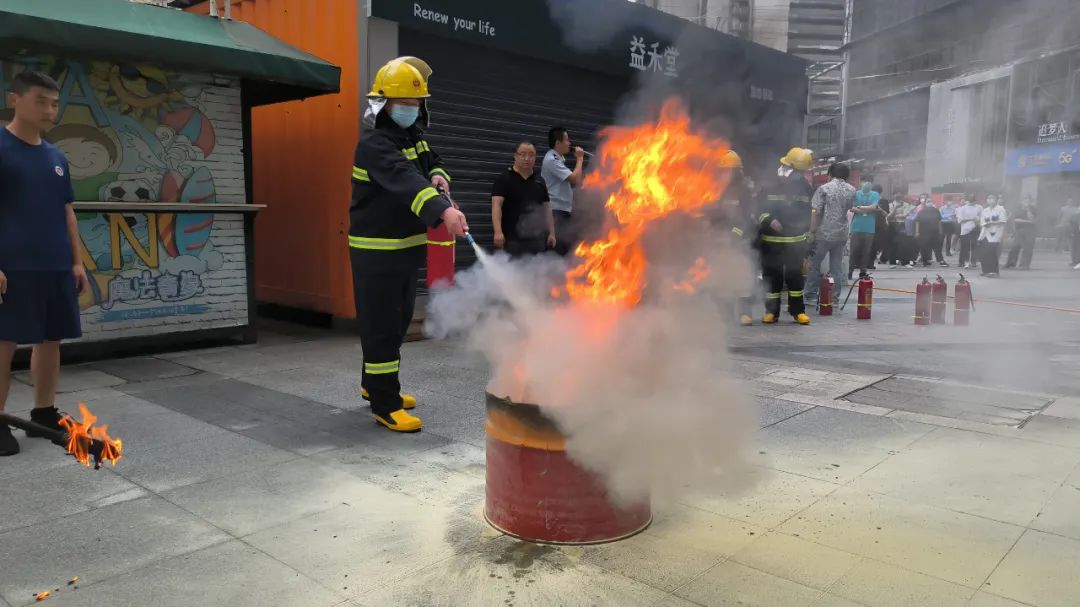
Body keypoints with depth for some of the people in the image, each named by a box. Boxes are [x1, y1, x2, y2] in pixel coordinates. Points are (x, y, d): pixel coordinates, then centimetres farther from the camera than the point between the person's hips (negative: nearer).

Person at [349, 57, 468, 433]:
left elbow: (430, 162, 22)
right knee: (381, 326, -5)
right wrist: (443, 210, -54)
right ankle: (385, 405, 5)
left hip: (408, 246, 9)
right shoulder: (374, 144, -20)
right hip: (376, 250, -9)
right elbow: (405, 180, -38)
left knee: (400, 320, 19)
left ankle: (374, 384, 36)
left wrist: (439, 176, -4)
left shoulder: (414, 134, 8)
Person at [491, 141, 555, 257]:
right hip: (512, 238, -5)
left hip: (536, 238, 5)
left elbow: (546, 208, 16)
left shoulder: (539, 181, 14)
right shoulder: (504, 179, -2)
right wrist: (498, 232, -24)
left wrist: (551, 233, 8)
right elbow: (496, 205, -12)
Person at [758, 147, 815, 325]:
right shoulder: (769, 186, -4)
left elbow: (810, 213, 14)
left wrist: (808, 237, 12)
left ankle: (798, 310, 13)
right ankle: (771, 311, 11)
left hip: (796, 241, 2)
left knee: (795, 275, 4)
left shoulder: (806, 187, 5)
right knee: (772, 275, 3)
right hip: (771, 241, -2)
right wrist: (769, 220, -21)